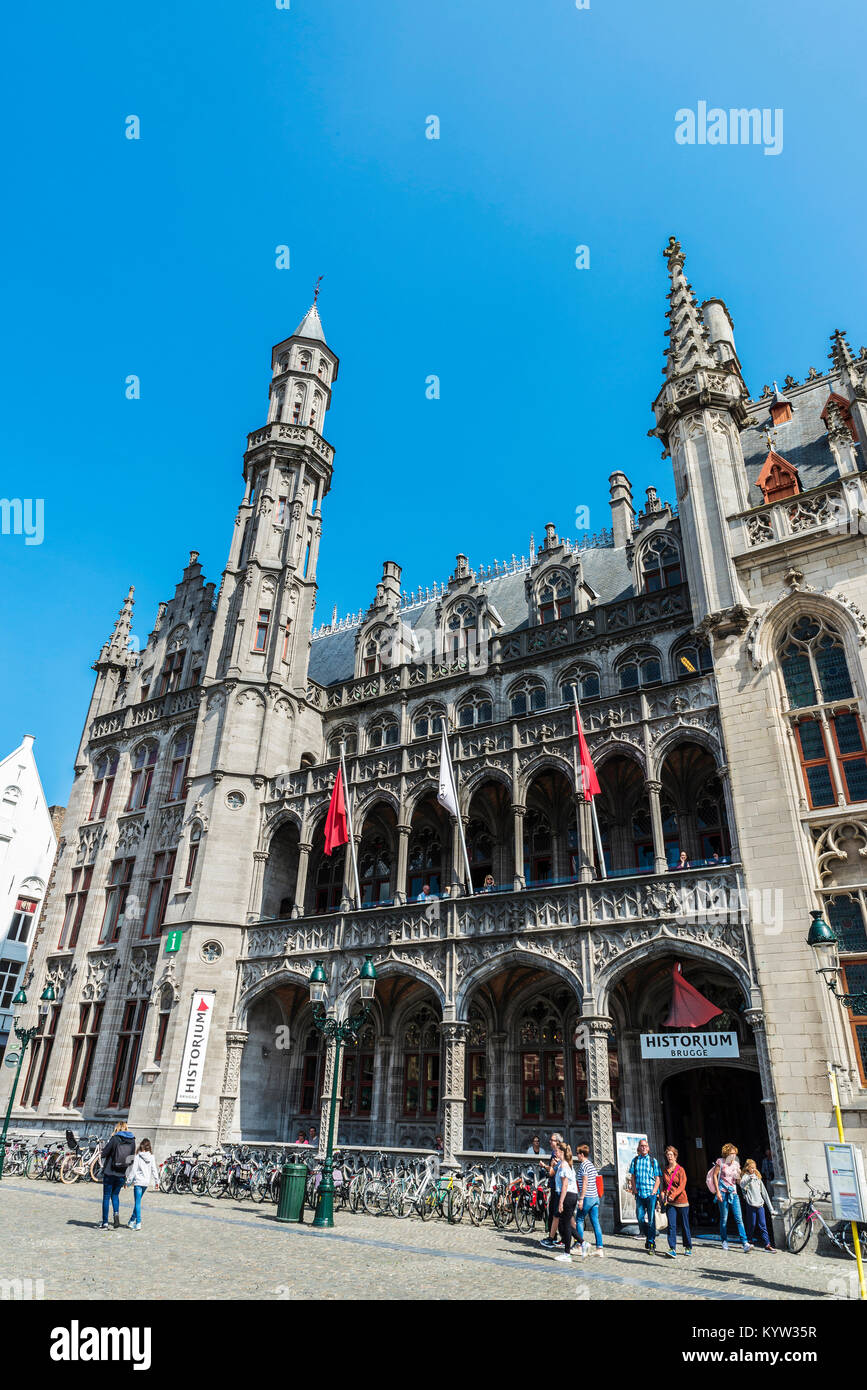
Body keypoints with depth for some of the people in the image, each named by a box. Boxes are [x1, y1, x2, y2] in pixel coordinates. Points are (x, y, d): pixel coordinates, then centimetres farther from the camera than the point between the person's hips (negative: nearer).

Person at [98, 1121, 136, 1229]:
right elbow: (132, 1156, 7)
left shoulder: (115, 1138, -10)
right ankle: (116, 1212, -3)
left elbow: (104, 1153, -10)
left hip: (110, 1172, -4)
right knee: (115, 1195, 21)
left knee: (106, 1197, 9)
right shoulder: (132, 1140, 3)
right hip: (123, 1174, 4)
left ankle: (105, 1223, 8)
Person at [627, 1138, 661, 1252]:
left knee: (651, 1219, -3)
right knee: (640, 1218, 3)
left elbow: (657, 1178, 3)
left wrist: (654, 1191, -8)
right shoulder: (635, 1160, 8)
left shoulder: (653, 1161, 3)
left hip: (651, 1194, -2)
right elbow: (633, 1176, 12)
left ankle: (651, 1244, 4)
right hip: (639, 1194, 2)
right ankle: (648, 1236, 27)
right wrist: (634, 1189, 1)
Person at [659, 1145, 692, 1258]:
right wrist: (662, 1193, -3)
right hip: (669, 1202, 3)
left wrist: (673, 1195, -26)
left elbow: (682, 1185, -16)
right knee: (671, 1225, -7)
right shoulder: (665, 1170, 8)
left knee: (685, 1225, 8)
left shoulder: (680, 1170, -7)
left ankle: (688, 1248, 26)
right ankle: (673, 1250, -7)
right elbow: (663, 1184, 16)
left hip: (681, 1201, -3)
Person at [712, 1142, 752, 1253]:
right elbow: (714, 1175, -3)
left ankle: (744, 1243, -10)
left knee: (739, 1218, -7)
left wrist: (738, 1175, -8)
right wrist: (717, 1191, -8)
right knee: (724, 1218, 3)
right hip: (723, 1192, -3)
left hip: (733, 1193, 3)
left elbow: (738, 1181, 15)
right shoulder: (720, 1162, -2)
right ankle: (723, 1241, 19)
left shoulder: (736, 1164, 10)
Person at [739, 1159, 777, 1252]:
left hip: (760, 1204, 5)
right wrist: (750, 1178, -44)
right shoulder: (746, 1176, -1)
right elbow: (742, 1184, -24)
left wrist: (771, 1208, 14)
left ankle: (767, 1245, -2)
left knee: (763, 1225, -1)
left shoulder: (758, 1177, 18)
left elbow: (764, 1192, 19)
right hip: (751, 1204, -5)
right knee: (751, 1224, 0)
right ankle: (749, 1242, 16)